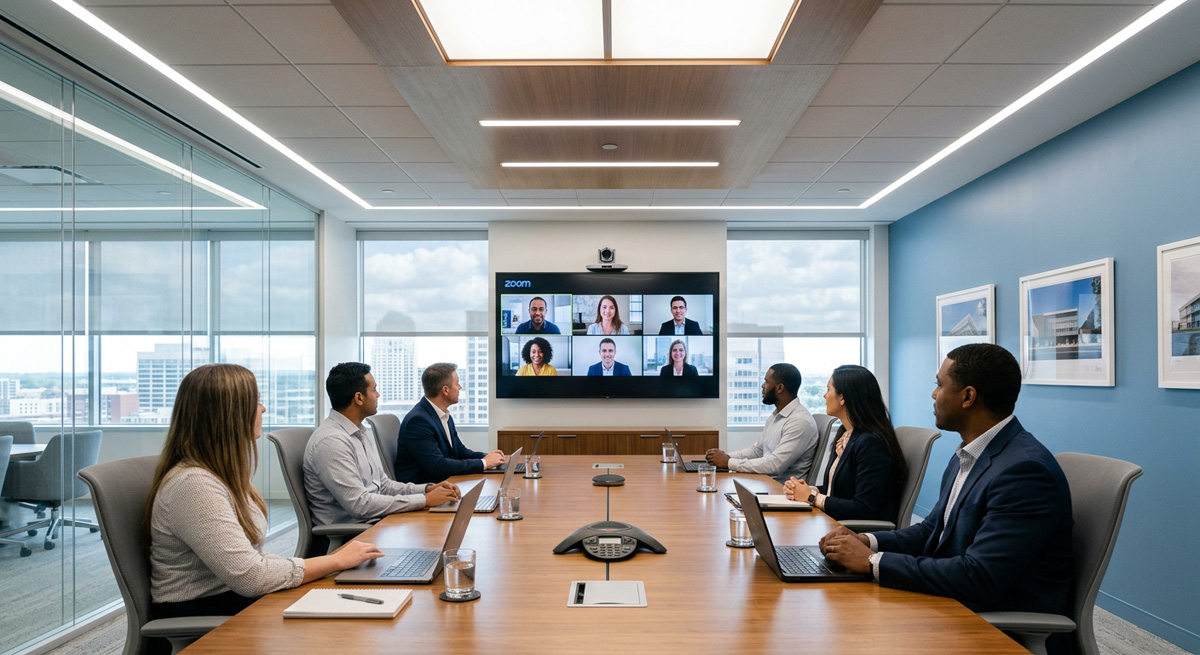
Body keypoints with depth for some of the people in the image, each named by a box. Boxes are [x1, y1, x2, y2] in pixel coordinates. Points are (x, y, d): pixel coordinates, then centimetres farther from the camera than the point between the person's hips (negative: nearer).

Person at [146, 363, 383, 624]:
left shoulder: (220, 473, 8)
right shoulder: (194, 485, -23)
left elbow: (246, 557, 8)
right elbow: (249, 577, -25)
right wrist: (336, 561, -16)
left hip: (234, 600, 8)